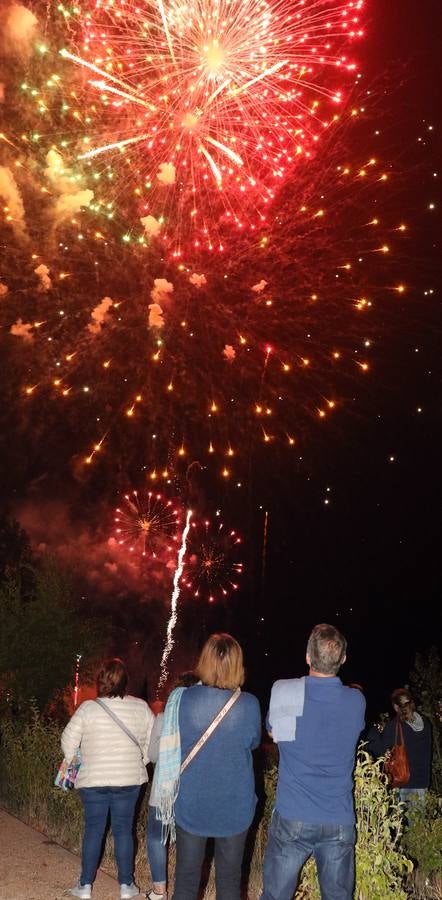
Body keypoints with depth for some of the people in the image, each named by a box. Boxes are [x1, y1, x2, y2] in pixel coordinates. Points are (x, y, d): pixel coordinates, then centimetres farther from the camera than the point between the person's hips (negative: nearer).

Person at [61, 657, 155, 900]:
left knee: (93, 830, 12)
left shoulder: (88, 708, -12)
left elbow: (69, 741, -5)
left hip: (93, 780, -1)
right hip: (129, 780, 1)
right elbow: (152, 742, 1)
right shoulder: (141, 708, -7)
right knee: (123, 830, 12)